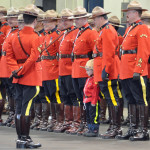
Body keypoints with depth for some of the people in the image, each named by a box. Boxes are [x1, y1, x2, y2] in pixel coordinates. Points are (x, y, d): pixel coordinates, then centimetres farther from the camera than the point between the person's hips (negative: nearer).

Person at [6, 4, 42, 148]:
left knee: (19, 108, 10)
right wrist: (21, 71, -15)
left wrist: (16, 69, -3)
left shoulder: (15, 36, 7)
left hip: (19, 78, 7)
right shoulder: (35, 37, -13)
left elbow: (9, 56, 6)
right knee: (26, 108, -5)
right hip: (31, 78, -7)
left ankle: (20, 138, 15)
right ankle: (25, 139, -3)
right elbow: (33, 58, -21)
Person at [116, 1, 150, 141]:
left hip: (136, 72, -9)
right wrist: (123, 70, 20)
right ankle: (133, 129, 16)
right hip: (126, 73, 9)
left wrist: (137, 70, -22)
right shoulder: (129, 29, 20)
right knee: (131, 100, 12)